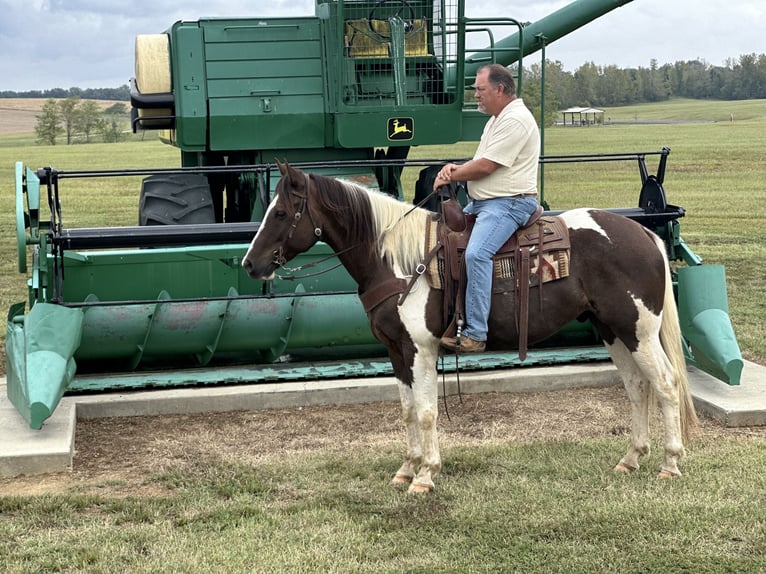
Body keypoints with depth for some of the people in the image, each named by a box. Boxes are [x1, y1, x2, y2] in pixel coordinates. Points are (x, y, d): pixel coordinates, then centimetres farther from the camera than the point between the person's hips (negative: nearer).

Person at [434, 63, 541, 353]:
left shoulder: (515, 120, -16)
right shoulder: (497, 119, 19)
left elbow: (485, 166, -19)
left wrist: (451, 175, -6)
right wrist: (457, 169, 0)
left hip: (508, 203, -12)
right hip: (481, 203, 12)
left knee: (476, 253, -30)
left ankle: (475, 335, -30)